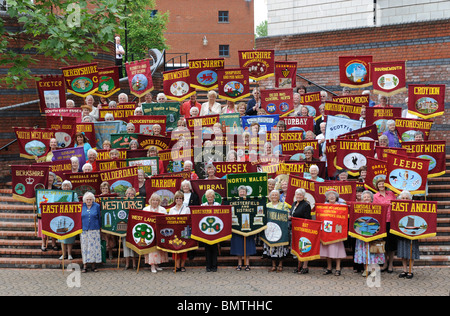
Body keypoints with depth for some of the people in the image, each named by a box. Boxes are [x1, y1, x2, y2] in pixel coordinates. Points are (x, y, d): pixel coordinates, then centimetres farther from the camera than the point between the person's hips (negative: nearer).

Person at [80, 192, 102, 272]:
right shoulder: (81, 207, 7)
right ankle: (85, 265, 3)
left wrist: (99, 227, 6)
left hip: (94, 230, 0)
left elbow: (99, 218, 8)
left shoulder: (97, 206, 5)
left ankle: (93, 264, 6)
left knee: (94, 246, -1)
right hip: (84, 230, 0)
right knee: (84, 247, 0)